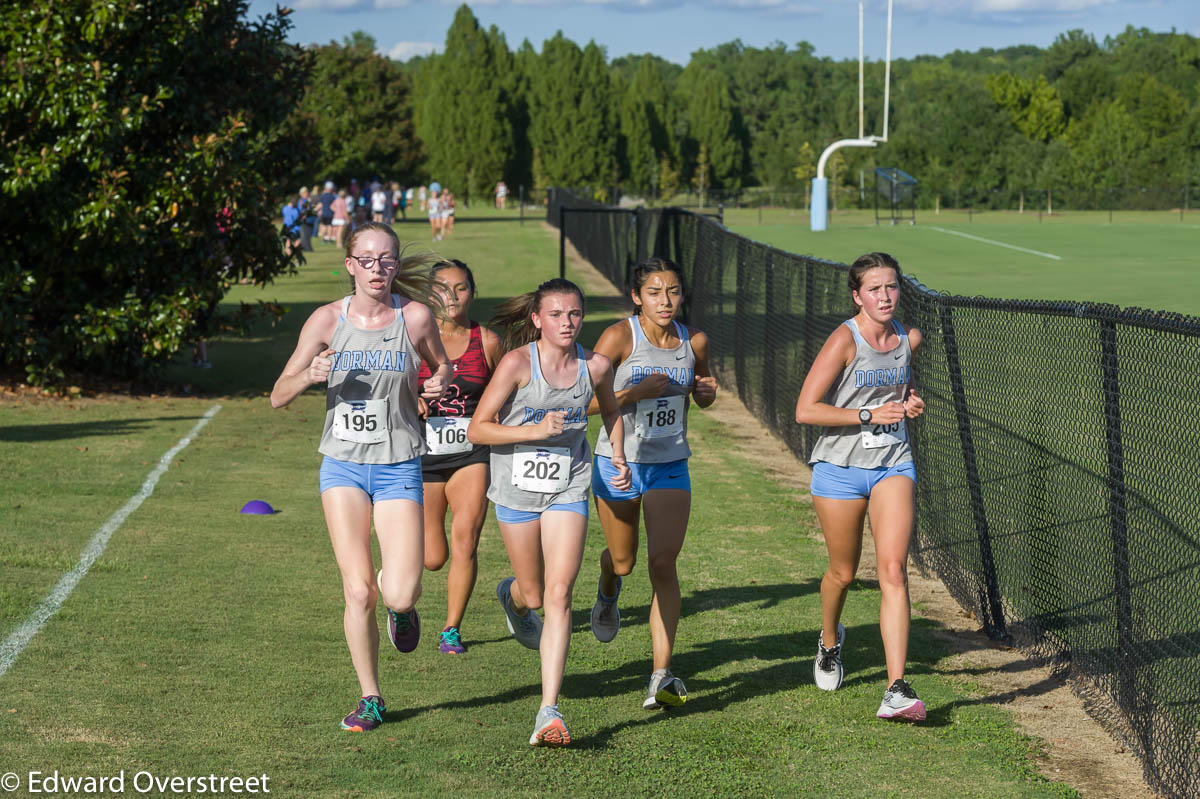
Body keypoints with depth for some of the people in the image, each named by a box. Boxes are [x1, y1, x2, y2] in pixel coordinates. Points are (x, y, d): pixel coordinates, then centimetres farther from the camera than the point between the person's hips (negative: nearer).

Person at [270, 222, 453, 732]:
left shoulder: (415, 317, -4)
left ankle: (402, 609, 27)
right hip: (343, 465, 0)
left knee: (399, 593, -12)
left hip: (398, 467, 0)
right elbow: (278, 397, 0)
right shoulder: (328, 320, -3)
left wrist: (439, 384, -8)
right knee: (359, 591, -7)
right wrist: (309, 376, -22)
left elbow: (442, 365, 16)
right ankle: (370, 698, 11)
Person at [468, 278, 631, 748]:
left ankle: (549, 711, -13)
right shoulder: (518, 363, -14)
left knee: (558, 595, -12)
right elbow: (477, 429, -13)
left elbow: (610, 410, 20)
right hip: (517, 488, -1)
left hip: (568, 489, 1)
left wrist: (618, 457, 7)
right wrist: (536, 430, -23)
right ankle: (512, 595, 54)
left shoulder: (595, 366, -3)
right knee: (533, 595, 13)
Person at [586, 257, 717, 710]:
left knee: (663, 564, -12)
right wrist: (637, 392, -25)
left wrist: (707, 391, -6)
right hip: (618, 463, -1)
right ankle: (608, 593, 55)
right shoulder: (620, 337, -13)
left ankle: (662, 676, -13)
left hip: (670, 467, 1)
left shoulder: (695, 342, -1)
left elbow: (702, 399, 17)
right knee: (622, 561, 14)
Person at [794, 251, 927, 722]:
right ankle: (830, 640, 47)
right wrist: (870, 415, -20)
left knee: (893, 571, -13)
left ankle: (897, 691, -18)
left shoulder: (909, 339, 4)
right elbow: (805, 410, -17)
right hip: (841, 468, -3)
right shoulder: (845, 340, -13)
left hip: (893, 466, 3)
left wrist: (910, 404, 3)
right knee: (843, 572, 12)